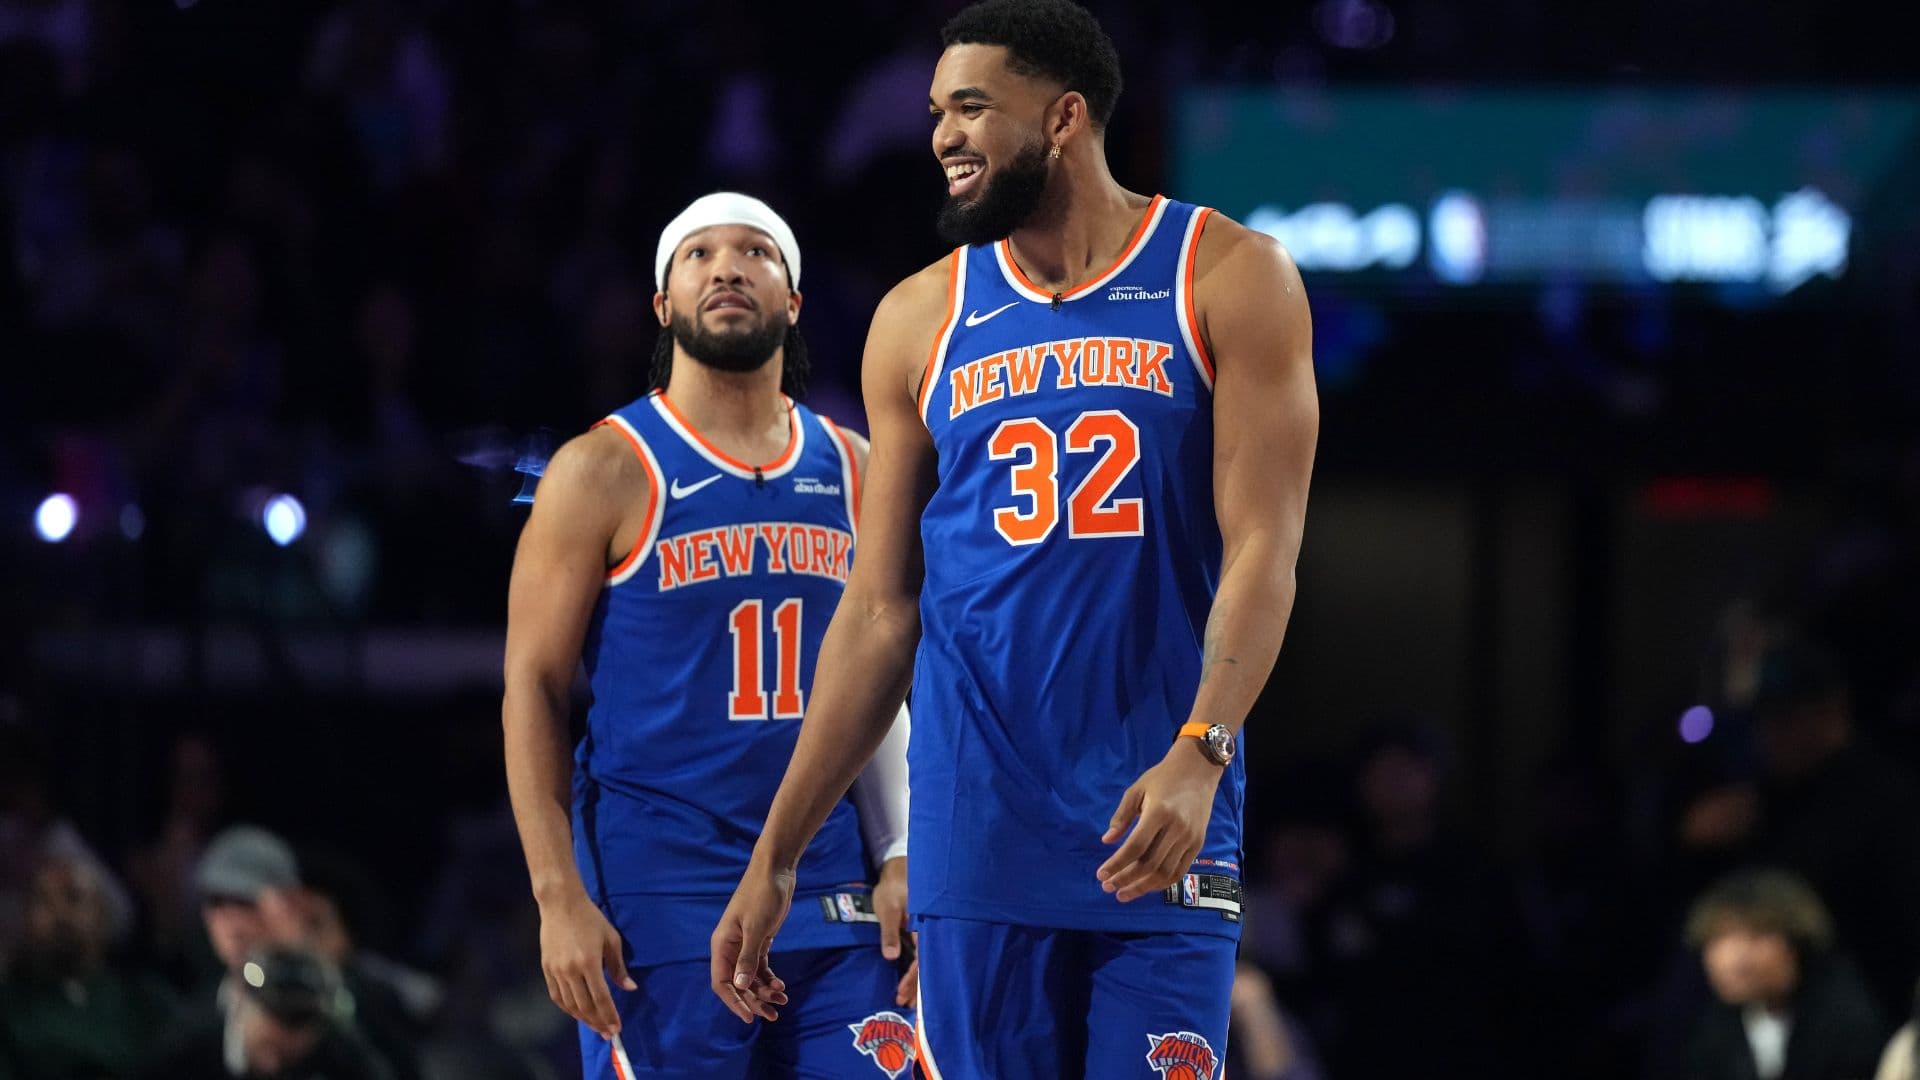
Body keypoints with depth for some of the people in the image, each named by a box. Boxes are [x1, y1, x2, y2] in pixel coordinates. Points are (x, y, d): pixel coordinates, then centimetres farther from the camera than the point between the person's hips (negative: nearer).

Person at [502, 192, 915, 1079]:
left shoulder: (851, 471, 12)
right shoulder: (605, 473, -2)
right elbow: (533, 690, -4)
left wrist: (900, 859, 7)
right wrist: (558, 896, -13)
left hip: (829, 896, 4)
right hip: (659, 898, -4)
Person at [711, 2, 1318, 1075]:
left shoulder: (1229, 280, 1)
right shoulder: (921, 321, 10)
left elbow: (1262, 548, -6)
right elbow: (880, 615, 12)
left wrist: (1200, 753, -23)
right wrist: (775, 856, 8)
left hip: (1158, 835, -3)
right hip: (978, 837, 3)